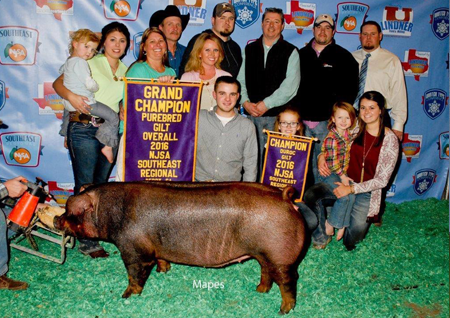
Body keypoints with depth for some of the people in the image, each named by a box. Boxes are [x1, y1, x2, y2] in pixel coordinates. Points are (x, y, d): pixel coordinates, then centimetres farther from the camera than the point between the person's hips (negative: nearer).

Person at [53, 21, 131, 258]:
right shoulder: (89, 63, 1)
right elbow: (58, 83, -2)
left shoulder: (125, 70, 15)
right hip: (84, 130, -5)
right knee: (85, 185, -5)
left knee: (101, 183, 12)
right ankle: (86, 240, 2)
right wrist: (71, 95, -21)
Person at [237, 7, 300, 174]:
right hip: (252, 113, 3)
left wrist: (266, 104, -11)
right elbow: (241, 79, 12)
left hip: (279, 115, -2)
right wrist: (245, 102, -5)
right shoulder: (249, 50, 16)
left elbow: (290, 85, -6)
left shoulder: (290, 52, 5)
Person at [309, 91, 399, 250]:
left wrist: (351, 189, -18)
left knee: (355, 232, -21)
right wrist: (321, 156, -7)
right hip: (344, 181, 3)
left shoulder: (390, 139, -8)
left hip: (368, 191, -3)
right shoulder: (356, 129, 2)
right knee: (311, 193, -25)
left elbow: (382, 180, -11)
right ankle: (321, 238, -6)